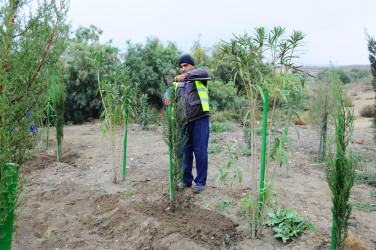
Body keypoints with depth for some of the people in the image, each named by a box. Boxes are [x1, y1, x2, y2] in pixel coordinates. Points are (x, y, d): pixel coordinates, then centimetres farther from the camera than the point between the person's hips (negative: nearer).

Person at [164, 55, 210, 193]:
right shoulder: (178, 82, 20)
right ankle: (186, 179, 24)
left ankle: (200, 182, 11)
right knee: (185, 152, 10)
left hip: (199, 120, -5)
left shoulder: (199, 79, 5)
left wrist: (186, 75, -30)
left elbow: (204, 72, -16)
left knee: (200, 151, 0)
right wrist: (167, 97, -17)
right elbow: (170, 91, 8)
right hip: (183, 122, 5)